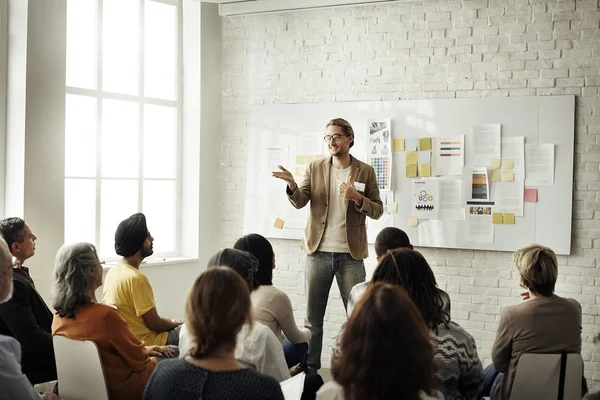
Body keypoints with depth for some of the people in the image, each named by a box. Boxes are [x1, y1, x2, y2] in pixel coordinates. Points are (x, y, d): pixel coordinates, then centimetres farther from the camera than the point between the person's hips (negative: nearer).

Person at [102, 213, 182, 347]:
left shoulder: (113, 271, 3)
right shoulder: (136, 278, -25)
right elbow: (155, 324, -19)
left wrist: (169, 322, 12)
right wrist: (176, 324, 0)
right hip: (147, 343, -9)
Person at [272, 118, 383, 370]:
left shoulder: (365, 172, 4)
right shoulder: (315, 168, 7)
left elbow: (377, 211, 3)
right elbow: (300, 202, -4)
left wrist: (357, 198, -16)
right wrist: (292, 185, -26)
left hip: (350, 254, -1)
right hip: (319, 252, 1)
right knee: (312, 317, 6)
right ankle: (310, 368, 16)